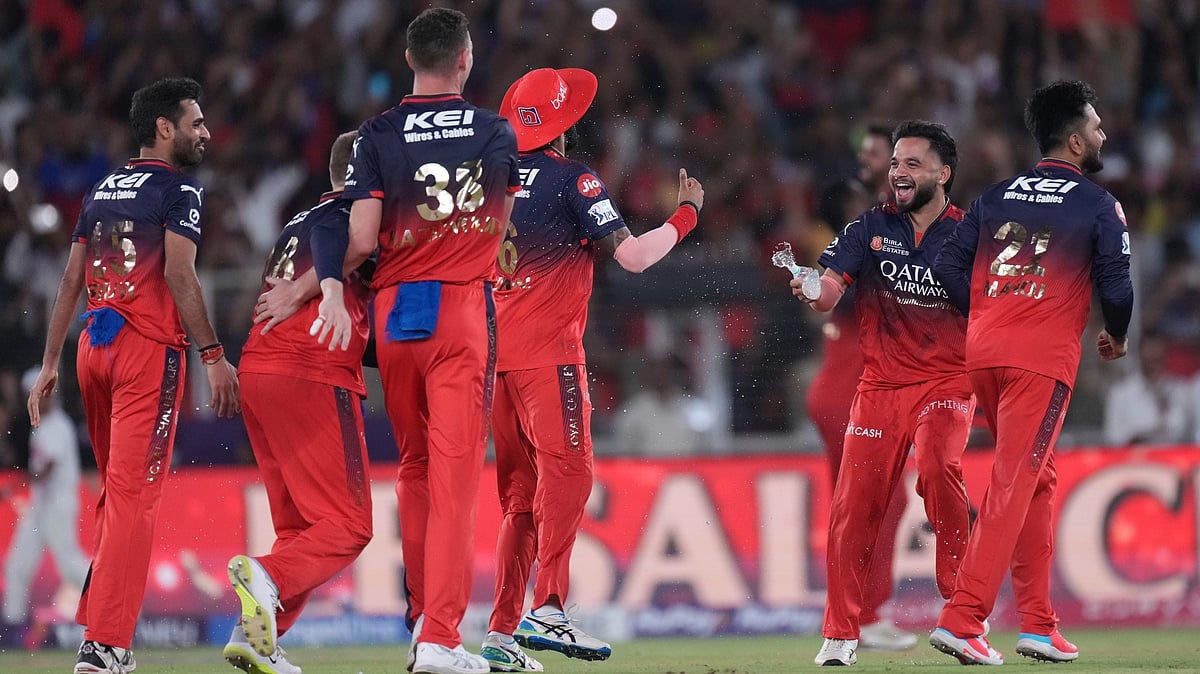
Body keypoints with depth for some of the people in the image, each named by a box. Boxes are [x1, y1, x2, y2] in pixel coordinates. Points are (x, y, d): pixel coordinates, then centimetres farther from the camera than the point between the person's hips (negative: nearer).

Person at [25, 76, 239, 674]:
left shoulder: (102, 191, 18)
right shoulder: (179, 189, -3)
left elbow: (71, 281, 16)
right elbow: (179, 275, -15)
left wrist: (49, 364, 17)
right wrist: (213, 357, -15)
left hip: (93, 349, 7)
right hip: (148, 352, -7)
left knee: (118, 493, 19)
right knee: (134, 495, -9)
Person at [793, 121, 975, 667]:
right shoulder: (870, 228, 5)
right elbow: (828, 293, -6)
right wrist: (812, 289, -29)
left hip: (948, 380, -2)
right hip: (880, 383, 2)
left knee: (938, 469, -26)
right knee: (854, 504, -6)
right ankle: (841, 633, 4)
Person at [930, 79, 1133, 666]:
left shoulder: (996, 196, 14)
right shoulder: (1098, 205, 0)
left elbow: (948, 266, 10)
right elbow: (1116, 287, -5)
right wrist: (1116, 337, 14)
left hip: (982, 353, 6)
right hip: (1044, 360, -6)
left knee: (1035, 479, 19)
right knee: (1013, 485, -8)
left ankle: (1037, 622, 20)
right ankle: (962, 619, -19)